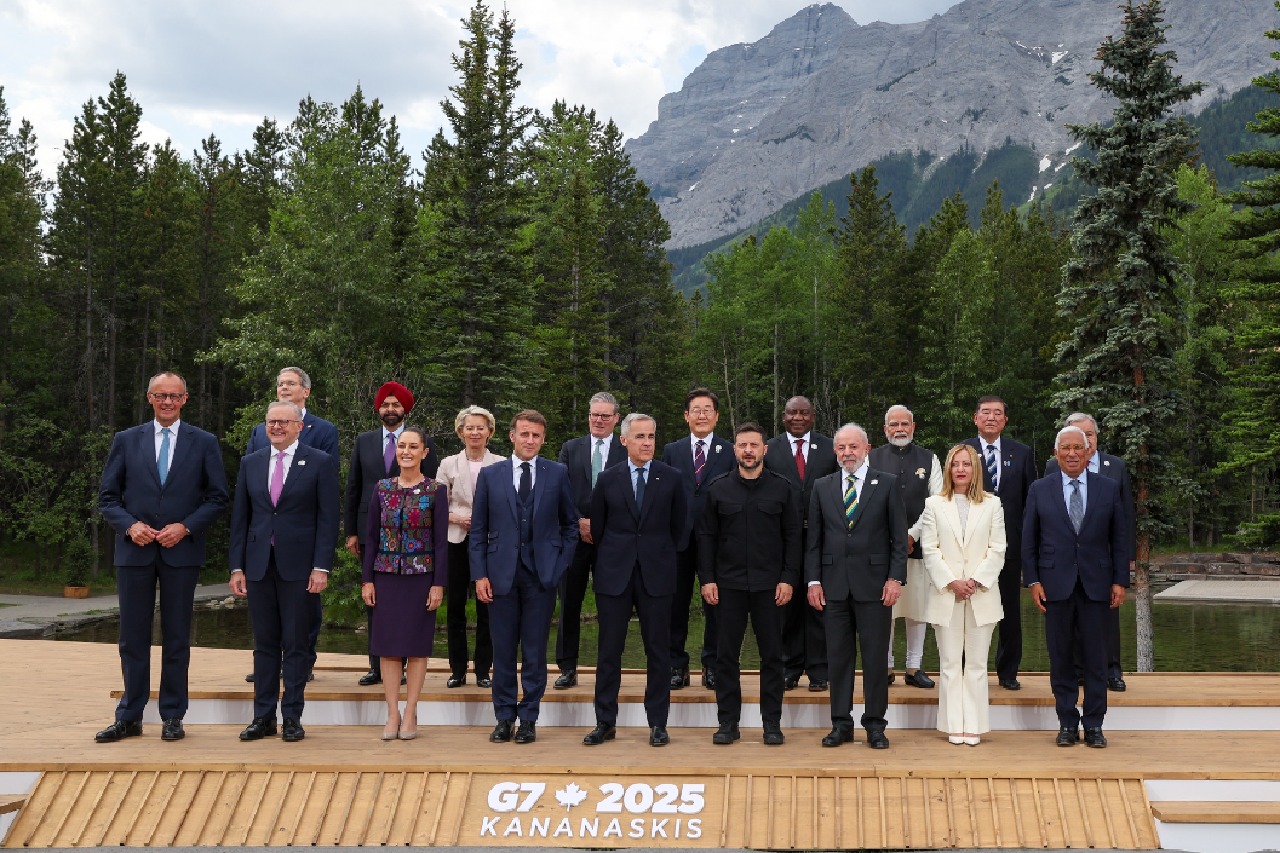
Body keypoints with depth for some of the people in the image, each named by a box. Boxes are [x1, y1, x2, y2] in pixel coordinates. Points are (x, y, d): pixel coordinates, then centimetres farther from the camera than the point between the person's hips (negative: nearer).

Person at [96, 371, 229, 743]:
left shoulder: (204, 443, 4)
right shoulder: (126, 441, 7)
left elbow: (217, 498, 2)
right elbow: (107, 497, 6)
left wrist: (185, 527, -11)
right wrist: (130, 525, -11)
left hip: (182, 551, -1)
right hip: (135, 550, 1)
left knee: (176, 637, 5)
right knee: (133, 637, 6)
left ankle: (173, 717, 13)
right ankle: (129, 717, 15)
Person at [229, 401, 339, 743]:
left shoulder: (320, 463, 0)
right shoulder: (250, 463, 11)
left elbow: (328, 518, -4)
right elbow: (240, 518, 11)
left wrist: (321, 567, -11)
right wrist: (236, 566, 5)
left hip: (298, 565, -3)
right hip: (258, 564, 4)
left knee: (296, 644, 2)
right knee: (264, 643, 8)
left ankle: (292, 717, 9)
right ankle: (263, 717, 14)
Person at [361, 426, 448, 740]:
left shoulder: (436, 490, -3)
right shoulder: (382, 488, 5)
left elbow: (441, 541, -4)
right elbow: (371, 537, 6)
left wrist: (438, 584, -9)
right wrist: (367, 579, 2)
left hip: (420, 575, -3)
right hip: (387, 575, 3)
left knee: (417, 643, 3)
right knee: (387, 643, 3)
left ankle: (410, 714, 11)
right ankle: (392, 714, 10)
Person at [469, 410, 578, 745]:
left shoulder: (558, 473, 4)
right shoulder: (490, 475, 5)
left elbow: (570, 523, 10)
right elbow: (479, 529, 6)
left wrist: (561, 563, 0)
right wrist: (479, 574, -2)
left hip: (541, 573, -1)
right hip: (501, 573, 1)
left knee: (535, 650, 4)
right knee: (503, 649, 6)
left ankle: (529, 718, 13)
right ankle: (504, 717, 16)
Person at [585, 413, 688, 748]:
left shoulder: (672, 479, 2)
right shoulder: (608, 479, 4)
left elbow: (679, 528, 10)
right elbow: (597, 527, 12)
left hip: (656, 575, 0)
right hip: (614, 575, 1)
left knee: (658, 650, 3)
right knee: (609, 650, 3)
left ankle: (657, 723, 12)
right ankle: (605, 722, 12)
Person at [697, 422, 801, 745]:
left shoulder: (783, 488, 3)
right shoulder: (717, 488, 4)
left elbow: (793, 536, 3)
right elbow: (707, 536, 5)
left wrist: (789, 579, -5)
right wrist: (707, 579, -2)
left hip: (769, 584, 0)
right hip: (728, 584, 1)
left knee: (772, 655, 4)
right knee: (726, 655, 3)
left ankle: (772, 723, 12)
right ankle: (728, 722, 12)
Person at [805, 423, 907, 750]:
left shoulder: (887, 484, 2)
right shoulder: (822, 487, 9)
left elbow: (899, 536, 1)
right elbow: (813, 539, 9)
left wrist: (895, 578, -7)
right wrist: (813, 580, 2)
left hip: (874, 584, -2)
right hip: (835, 585, 2)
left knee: (876, 657, 2)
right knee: (838, 656, 6)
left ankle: (875, 725, 11)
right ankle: (841, 723, 15)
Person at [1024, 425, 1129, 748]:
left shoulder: (1108, 488, 5)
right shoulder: (1039, 489, 4)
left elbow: (1120, 538, 6)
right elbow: (1029, 540, 4)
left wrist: (1120, 581, 0)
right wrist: (1033, 581, -3)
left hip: (1095, 584, 0)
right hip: (1056, 583, 0)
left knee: (1095, 657, 3)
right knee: (1060, 657, 4)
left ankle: (1094, 725, 11)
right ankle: (1067, 722, 13)